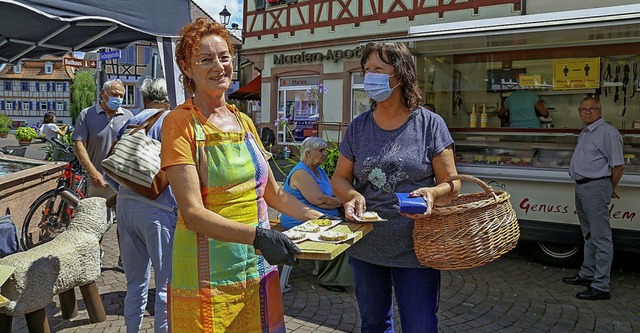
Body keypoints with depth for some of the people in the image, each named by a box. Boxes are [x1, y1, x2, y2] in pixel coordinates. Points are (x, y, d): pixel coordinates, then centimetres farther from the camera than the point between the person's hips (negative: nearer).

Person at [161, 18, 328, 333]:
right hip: (209, 276, -5)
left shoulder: (244, 122, 8)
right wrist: (257, 236, -30)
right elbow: (193, 212, -18)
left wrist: (325, 220, 4)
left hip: (259, 268, 5)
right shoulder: (180, 123, -10)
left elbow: (273, 194, 14)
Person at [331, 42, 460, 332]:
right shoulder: (358, 127, 3)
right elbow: (339, 178, 7)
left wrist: (432, 193, -26)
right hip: (364, 247, 4)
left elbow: (451, 183, -3)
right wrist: (352, 196, -15)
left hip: (414, 250, -3)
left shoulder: (429, 124, -6)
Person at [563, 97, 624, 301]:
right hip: (582, 187, 10)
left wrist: (610, 189, -2)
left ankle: (601, 287, 0)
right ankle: (587, 274, 33)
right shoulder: (585, 132, 16)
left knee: (601, 238, -5)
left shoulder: (608, 133, -13)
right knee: (589, 236, 20)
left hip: (596, 187, -9)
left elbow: (618, 166, -14)